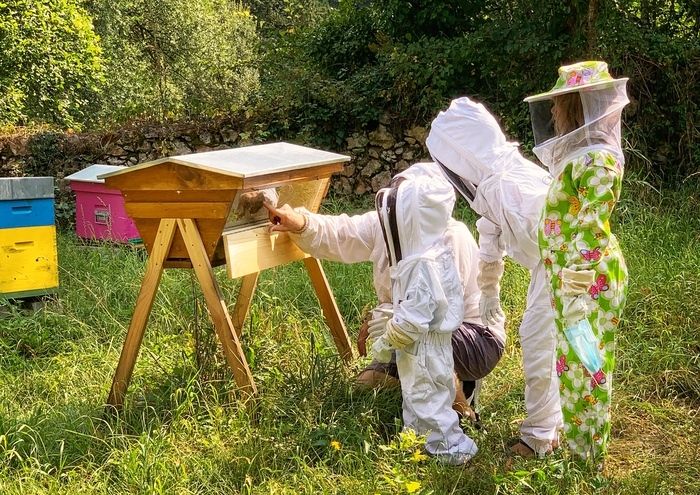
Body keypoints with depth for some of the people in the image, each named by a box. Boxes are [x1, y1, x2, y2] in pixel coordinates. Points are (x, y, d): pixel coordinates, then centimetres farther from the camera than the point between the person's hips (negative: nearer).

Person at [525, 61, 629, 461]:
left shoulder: (596, 160, -18)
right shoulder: (580, 155, 13)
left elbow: (591, 232, -23)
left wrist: (578, 292, -25)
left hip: (588, 281, -10)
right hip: (570, 277, 10)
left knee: (586, 367, 1)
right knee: (574, 366, 17)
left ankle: (586, 460, 13)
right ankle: (576, 447, 30)